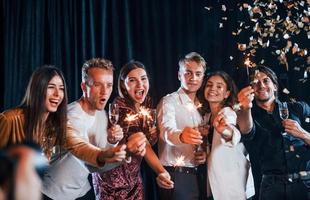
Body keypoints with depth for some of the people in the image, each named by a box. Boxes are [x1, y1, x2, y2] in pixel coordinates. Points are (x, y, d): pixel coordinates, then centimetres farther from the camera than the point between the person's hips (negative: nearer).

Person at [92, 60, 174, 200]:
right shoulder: (120, 107, -20)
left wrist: (152, 135, -8)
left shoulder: (144, 106, 3)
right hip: (114, 179, -7)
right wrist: (162, 172, -42)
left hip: (133, 177, 7)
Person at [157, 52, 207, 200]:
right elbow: (167, 131, -26)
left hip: (199, 175, 6)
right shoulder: (169, 101, -7)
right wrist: (181, 136, -49)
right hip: (176, 176, -6)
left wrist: (205, 153, -4)